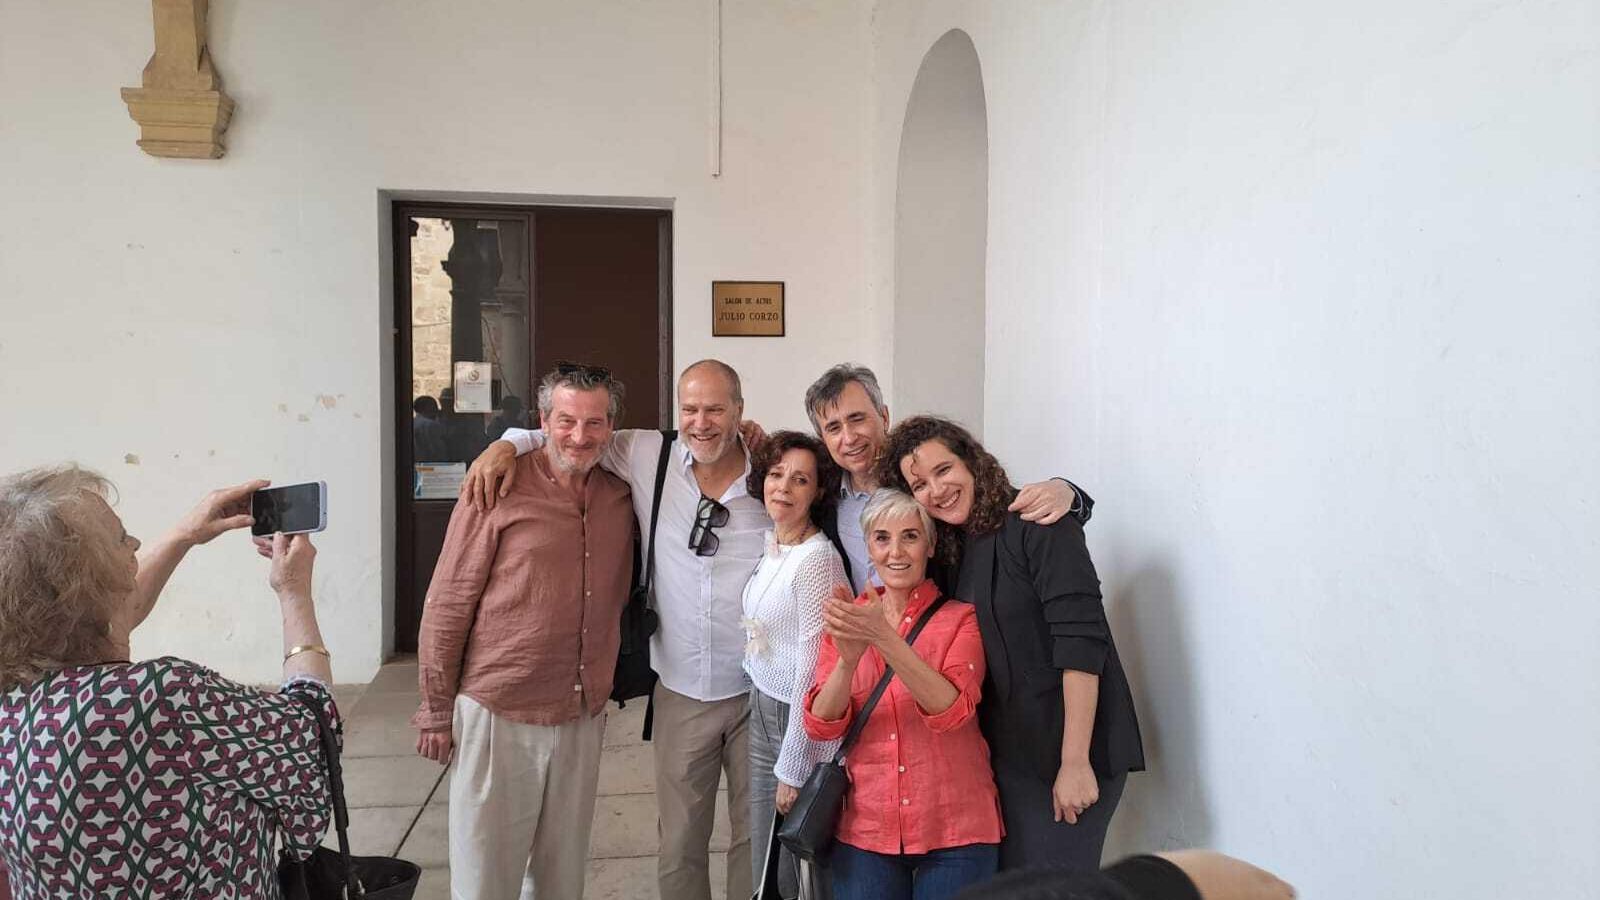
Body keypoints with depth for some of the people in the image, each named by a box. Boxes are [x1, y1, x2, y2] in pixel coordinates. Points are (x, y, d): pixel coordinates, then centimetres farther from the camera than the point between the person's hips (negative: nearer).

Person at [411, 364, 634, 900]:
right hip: (499, 715, -4)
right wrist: (435, 713, -4)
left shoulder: (620, 499, 3)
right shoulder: (499, 490, -11)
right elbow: (446, 606, -7)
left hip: (584, 718, 5)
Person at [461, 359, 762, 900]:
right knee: (680, 842, 14)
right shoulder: (648, 458, -3)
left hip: (759, 693, -1)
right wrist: (510, 443, -5)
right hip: (681, 693, 1)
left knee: (758, 835, 14)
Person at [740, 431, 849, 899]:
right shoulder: (772, 545, 5)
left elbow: (813, 668, -20)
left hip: (803, 722, -7)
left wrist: (793, 768, -16)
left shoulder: (817, 558, -20)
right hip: (761, 710, 7)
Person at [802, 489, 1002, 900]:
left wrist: (884, 638, -31)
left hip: (955, 833, -2)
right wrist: (848, 660, -25)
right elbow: (821, 726, -6)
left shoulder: (960, 618, -2)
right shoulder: (848, 620, 6)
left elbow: (951, 710, -19)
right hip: (864, 831, 2)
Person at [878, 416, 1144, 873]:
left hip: (1069, 750, -7)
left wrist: (1075, 762, -22)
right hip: (1007, 753, 7)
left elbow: (1080, 642, -19)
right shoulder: (954, 549, 11)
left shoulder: (1035, 523, -12)